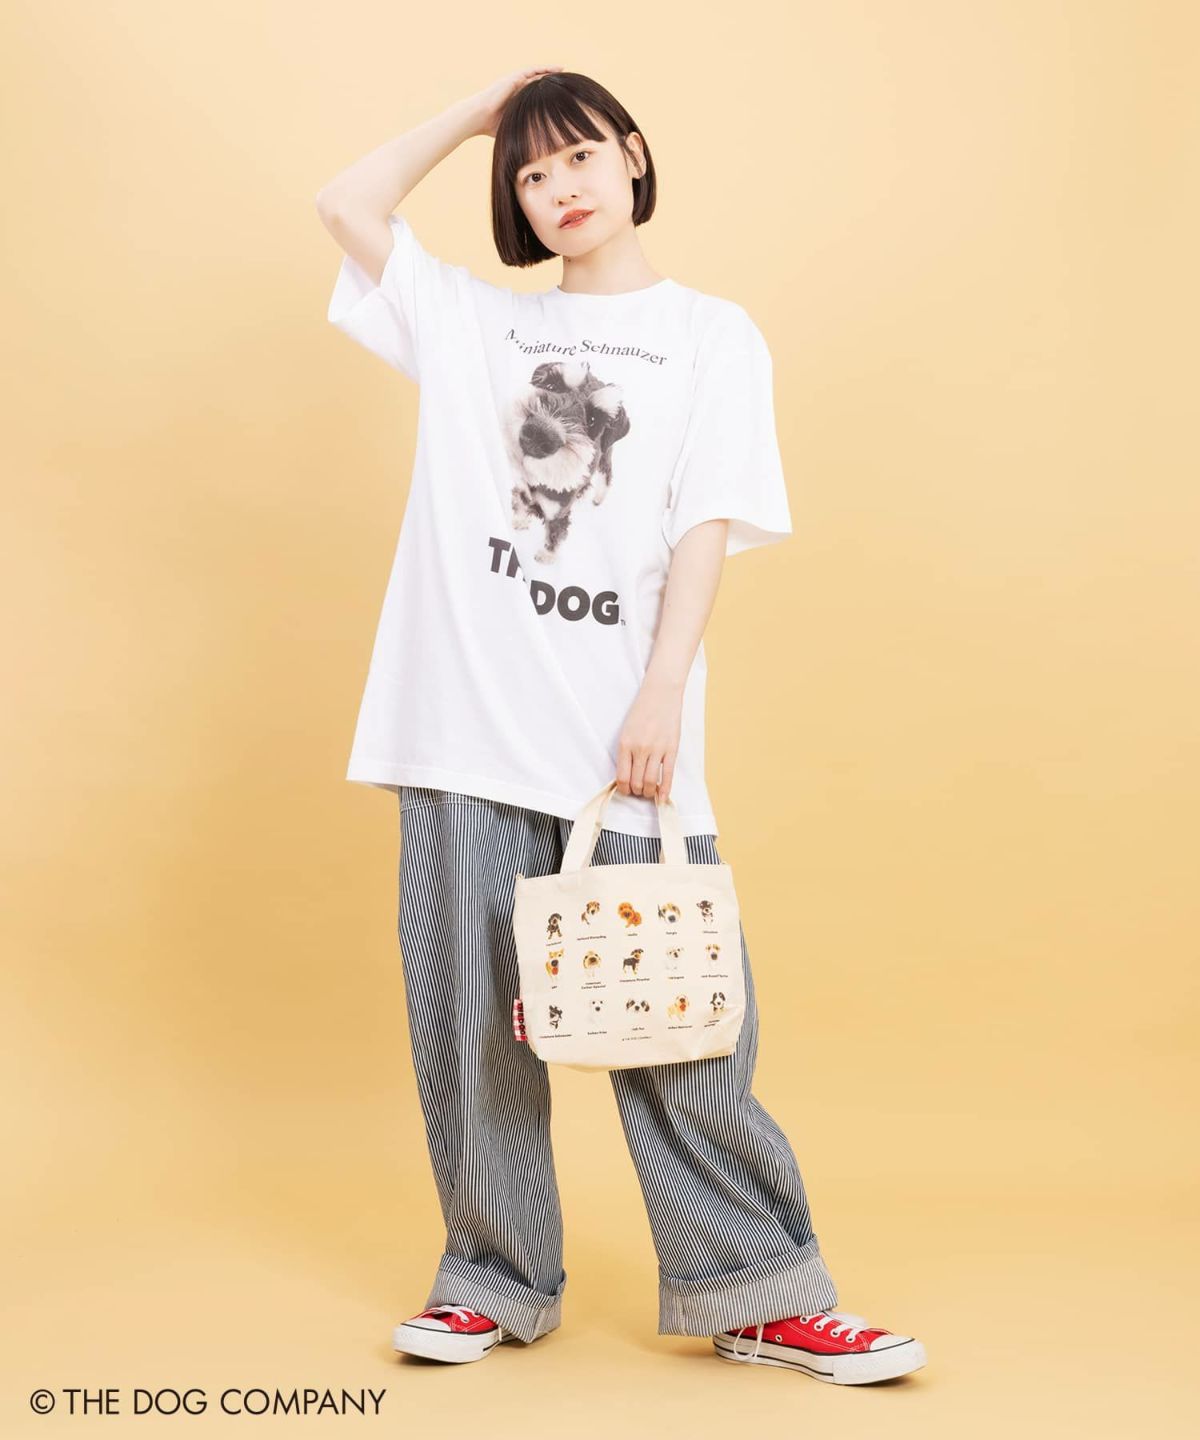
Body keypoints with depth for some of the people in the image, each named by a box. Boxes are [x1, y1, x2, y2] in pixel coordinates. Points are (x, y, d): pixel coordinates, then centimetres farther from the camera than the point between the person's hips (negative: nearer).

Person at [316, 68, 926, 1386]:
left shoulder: (711, 336, 11)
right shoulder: (470, 322, 18)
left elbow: (708, 523, 0)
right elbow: (348, 205, 18)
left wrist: (663, 695, -11)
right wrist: (482, 106, 21)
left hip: (623, 734, -2)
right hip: (469, 730, 3)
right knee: (472, 1018, 4)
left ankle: (757, 1294, 9)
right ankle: (497, 1283, 17)